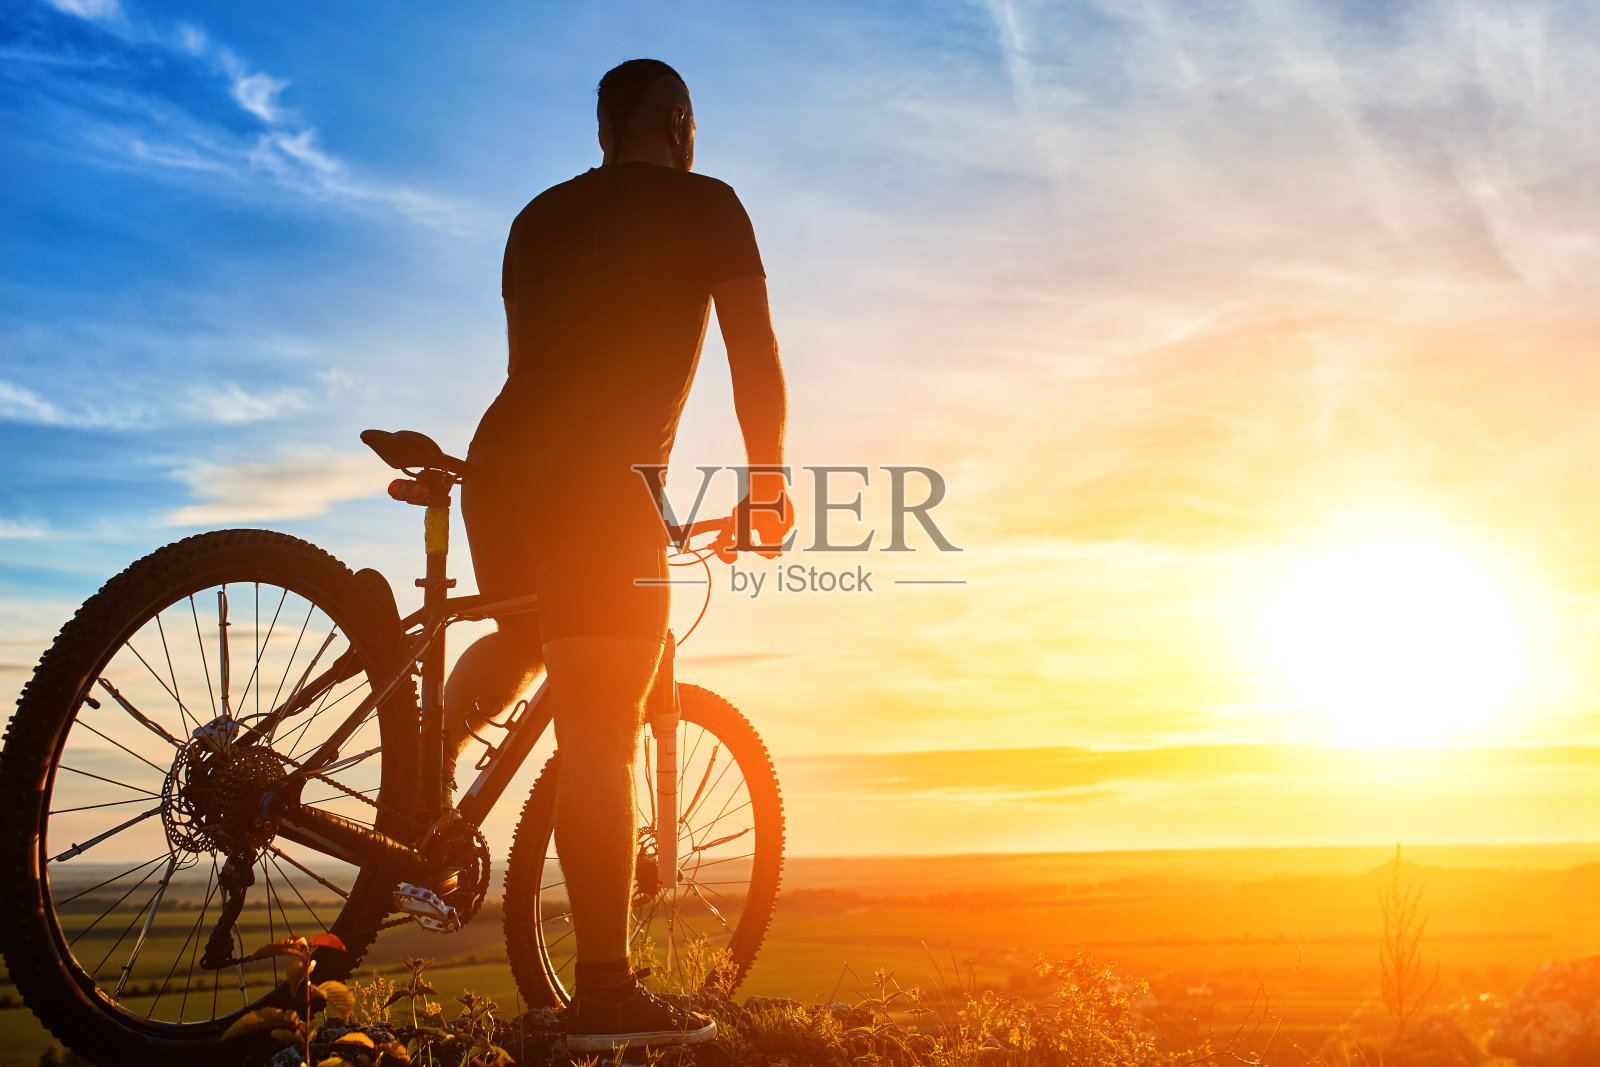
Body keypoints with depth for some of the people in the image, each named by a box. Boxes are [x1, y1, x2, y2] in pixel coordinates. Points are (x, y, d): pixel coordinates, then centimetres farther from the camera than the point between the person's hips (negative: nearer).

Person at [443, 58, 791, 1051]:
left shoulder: (540, 214, 24)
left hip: (498, 463, 6)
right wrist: (767, 486, 12)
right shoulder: (703, 204, 8)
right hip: (602, 483, -6)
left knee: (522, 638, 34)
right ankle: (605, 993, -10)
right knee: (598, 733, -9)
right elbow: (756, 358, 2)